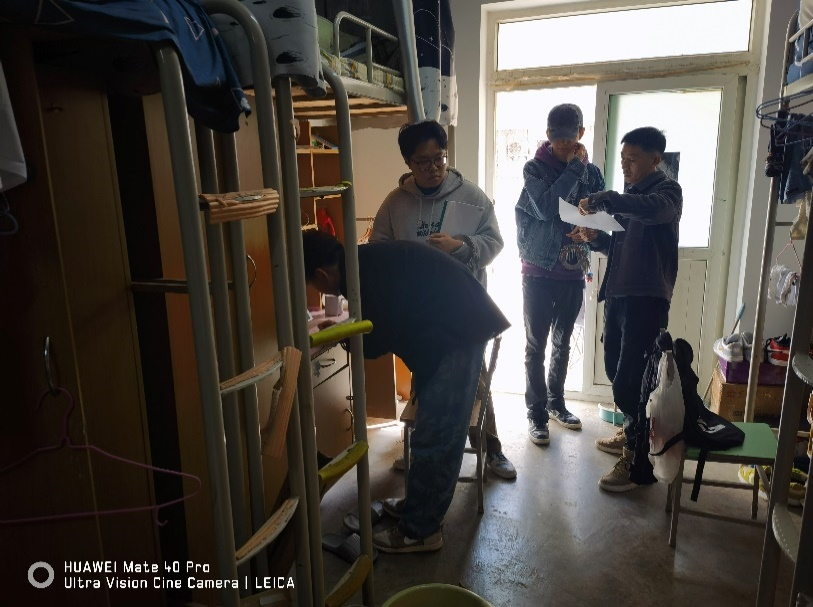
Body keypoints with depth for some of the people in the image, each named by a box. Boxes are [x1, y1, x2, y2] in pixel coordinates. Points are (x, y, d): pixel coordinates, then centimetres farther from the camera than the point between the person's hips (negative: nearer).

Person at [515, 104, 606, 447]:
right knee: (536, 346, 1)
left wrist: (592, 233, -18)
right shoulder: (535, 168, -5)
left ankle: (556, 402, 32)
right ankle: (537, 413, 12)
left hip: (573, 273, 4)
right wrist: (574, 167, -15)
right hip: (538, 271, -4)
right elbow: (547, 208, -21)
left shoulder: (591, 173, 5)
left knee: (562, 343, 15)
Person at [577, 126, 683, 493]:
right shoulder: (629, 194, 18)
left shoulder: (667, 191, -6)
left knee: (629, 382, -9)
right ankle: (631, 433, 38)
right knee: (616, 370, 17)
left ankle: (638, 465, 4)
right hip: (617, 294, 8)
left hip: (646, 300, -8)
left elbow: (651, 210, -32)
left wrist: (603, 200, -32)